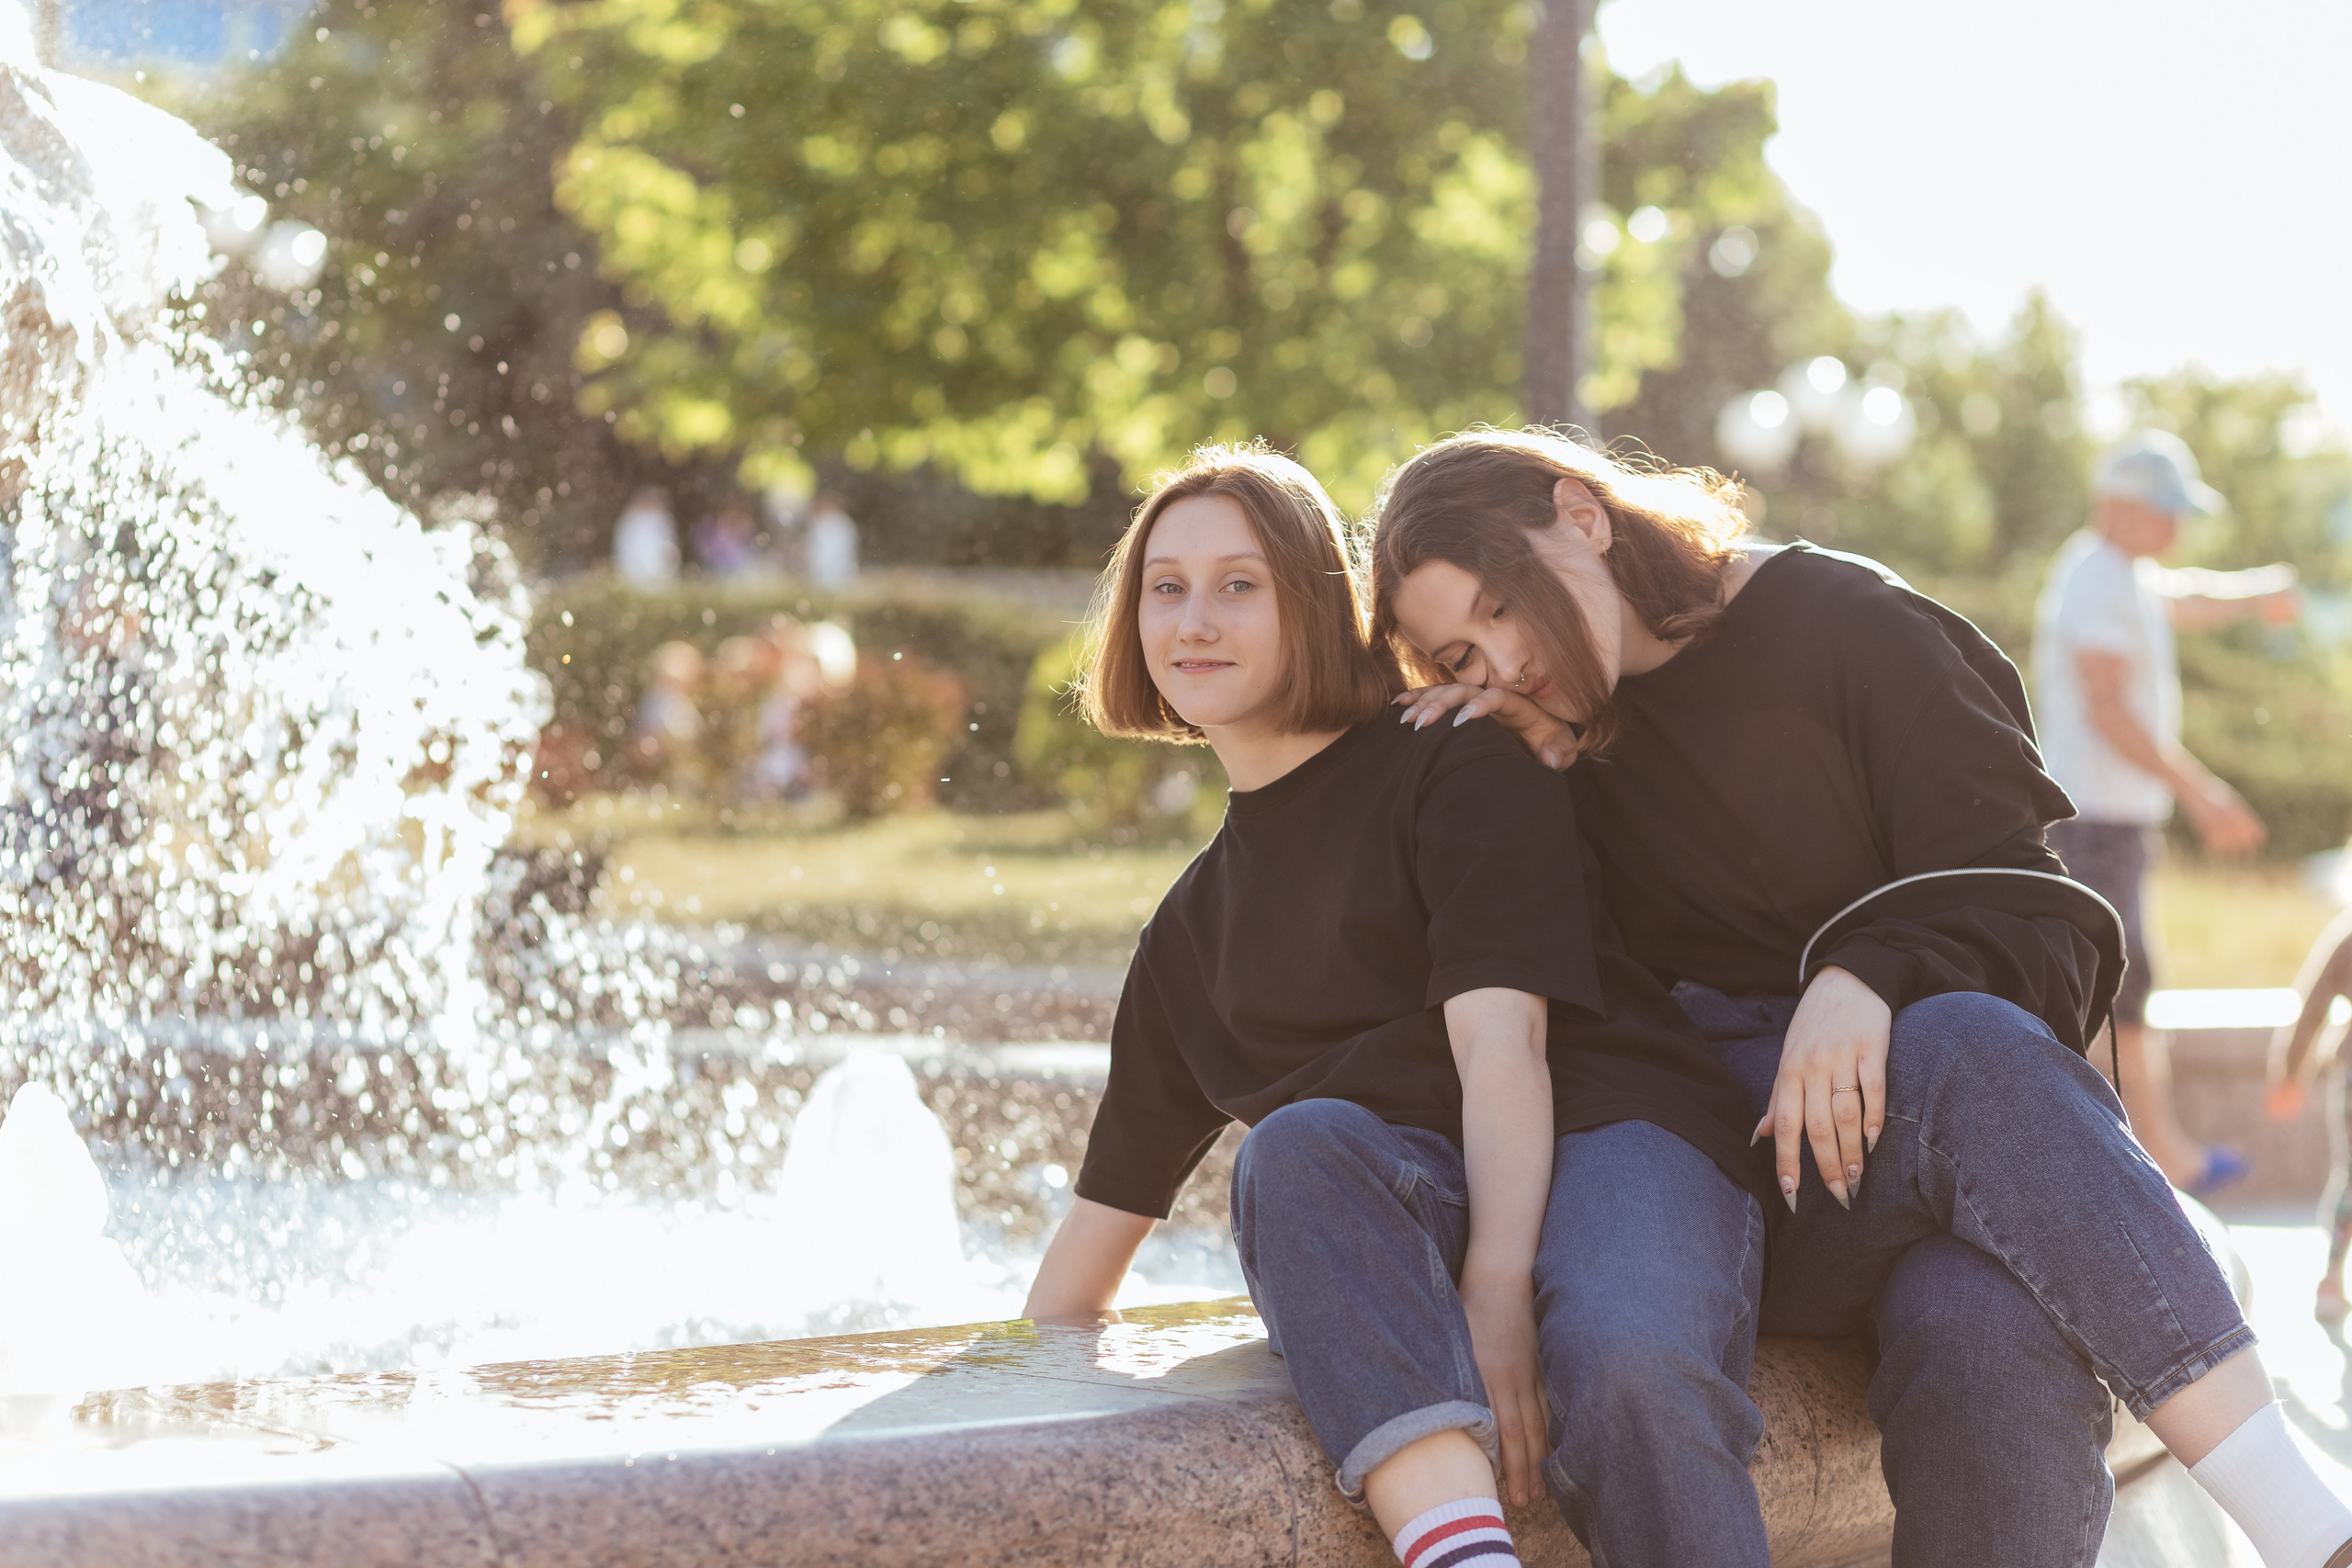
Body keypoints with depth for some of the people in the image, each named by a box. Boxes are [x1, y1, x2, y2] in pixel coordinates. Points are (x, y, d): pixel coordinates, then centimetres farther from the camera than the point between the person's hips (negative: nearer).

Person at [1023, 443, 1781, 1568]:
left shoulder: (1460, 769, 5)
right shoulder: (1196, 923, 25)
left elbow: (1501, 1035, -10)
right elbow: (1113, 1193, 30)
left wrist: (1498, 1285, -23)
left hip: (1607, 1133, -4)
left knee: (1630, 1369, -39)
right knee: (1293, 1143, -34)